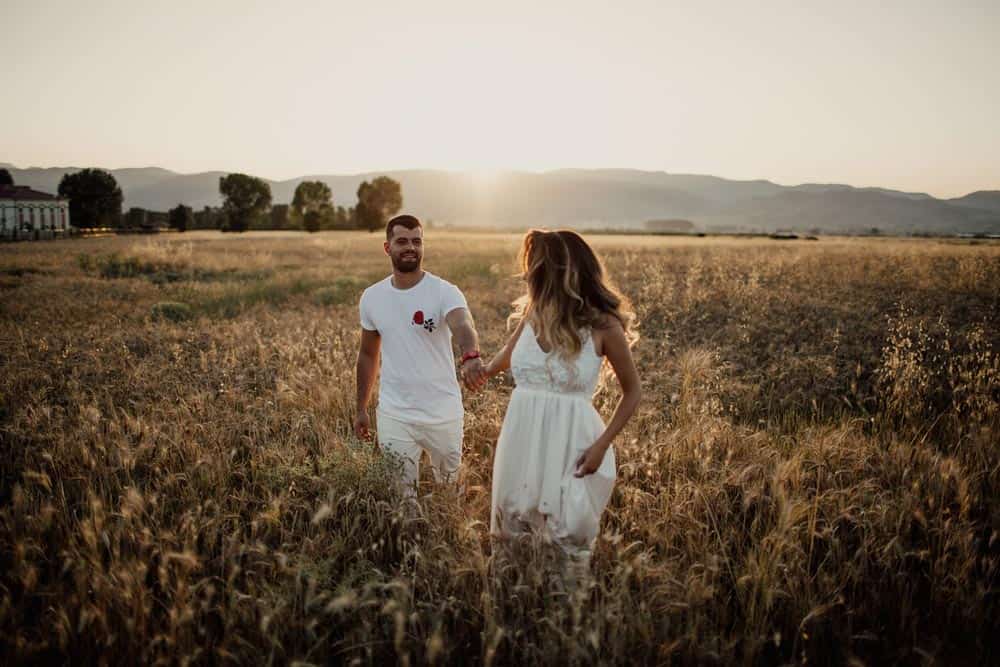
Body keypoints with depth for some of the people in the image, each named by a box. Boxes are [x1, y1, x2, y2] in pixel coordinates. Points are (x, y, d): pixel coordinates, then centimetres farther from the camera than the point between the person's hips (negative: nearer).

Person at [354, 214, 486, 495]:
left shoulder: (445, 292, -13)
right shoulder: (371, 297, 0)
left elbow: (463, 326, -34)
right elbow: (368, 354, 11)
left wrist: (471, 356, -56)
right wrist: (361, 409, 12)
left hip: (443, 415, -1)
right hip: (393, 416, 2)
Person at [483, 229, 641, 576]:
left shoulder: (602, 324, -10)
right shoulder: (533, 312, 1)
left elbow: (632, 392, -1)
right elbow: (511, 351, 24)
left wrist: (602, 444, -10)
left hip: (570, 441, -4)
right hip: (522, 436, 5)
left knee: (569, 540, 4)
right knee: (513, 525, 14)